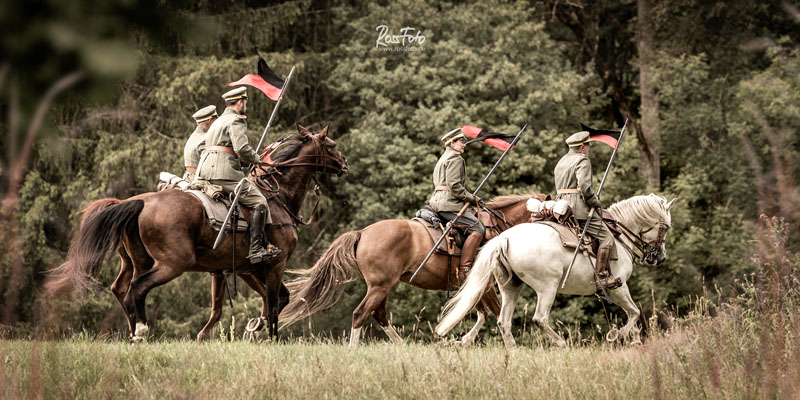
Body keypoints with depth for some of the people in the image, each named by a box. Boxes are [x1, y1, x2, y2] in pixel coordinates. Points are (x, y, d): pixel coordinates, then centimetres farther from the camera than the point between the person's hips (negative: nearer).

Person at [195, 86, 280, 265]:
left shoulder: (218, 121, 27)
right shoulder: (236, 120, -4)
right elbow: (242, 148, -18)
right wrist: (255, 159, 0)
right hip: (223, 172, -10)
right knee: (259, 201, -10)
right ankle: (256, 250, -19)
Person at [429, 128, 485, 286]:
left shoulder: (443, 159, 26)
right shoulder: (455, 159, -7)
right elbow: (454, 186, -18)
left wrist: (471, 197, 20)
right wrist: (471, 198, -8)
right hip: (449, 203, -11)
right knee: (477, 229, -19)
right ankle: (464, 270, -27)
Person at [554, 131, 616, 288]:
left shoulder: (561, 161, 21)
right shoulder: (583, 160, -7)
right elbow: (584, 187, -21)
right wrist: (596, 203, -7)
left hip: (561, 208, 9)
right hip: (578, 207, -9)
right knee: (607, 238, -8)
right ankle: (601, 277, -16)